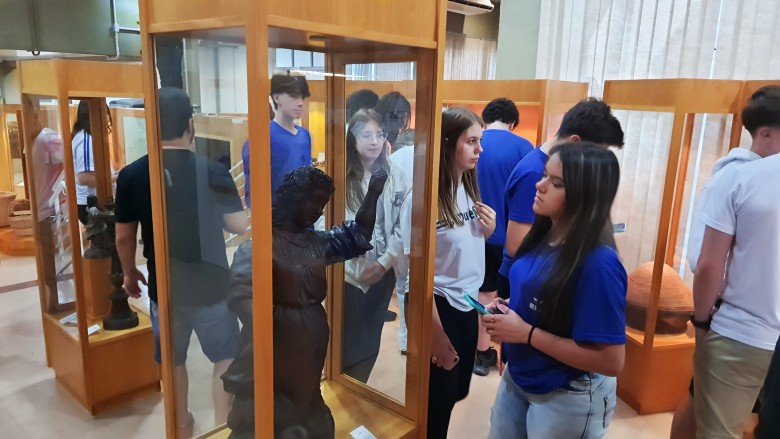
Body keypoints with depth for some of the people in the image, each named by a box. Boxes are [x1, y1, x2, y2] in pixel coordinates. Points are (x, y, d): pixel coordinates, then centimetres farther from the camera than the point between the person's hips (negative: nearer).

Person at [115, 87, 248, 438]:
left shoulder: (131, 175, -8)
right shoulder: (213, 171, -15)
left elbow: (124, 237, 0)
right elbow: (239, 225, -9)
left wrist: (130, 274, 17)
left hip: (163, 289, 3)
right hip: (211, 287, -2)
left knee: (172, 361, 22)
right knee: (226, 358, 18)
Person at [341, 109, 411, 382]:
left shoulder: (396, 175, 0)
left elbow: (403, 226, 0)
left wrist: (384, 262, -8)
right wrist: (357, 267, -14)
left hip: (383, 272, 3)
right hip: (348, 273, -3)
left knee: (371, 340, 14)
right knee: (348, 340, 7)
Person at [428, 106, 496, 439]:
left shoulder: (470, 186, 0)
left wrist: (489, 229, -8)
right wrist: (436, 332, -17)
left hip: (468, 302, 7)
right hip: (441, 304, -7)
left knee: (458, 390, 20)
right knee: (439, 396, 8)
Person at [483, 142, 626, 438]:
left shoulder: (598, 263, -28)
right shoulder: (542, 237, -4)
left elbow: (611, 362, -27)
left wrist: (527, 333, -26)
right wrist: (506, 310, -2)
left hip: (567, 399, -7)